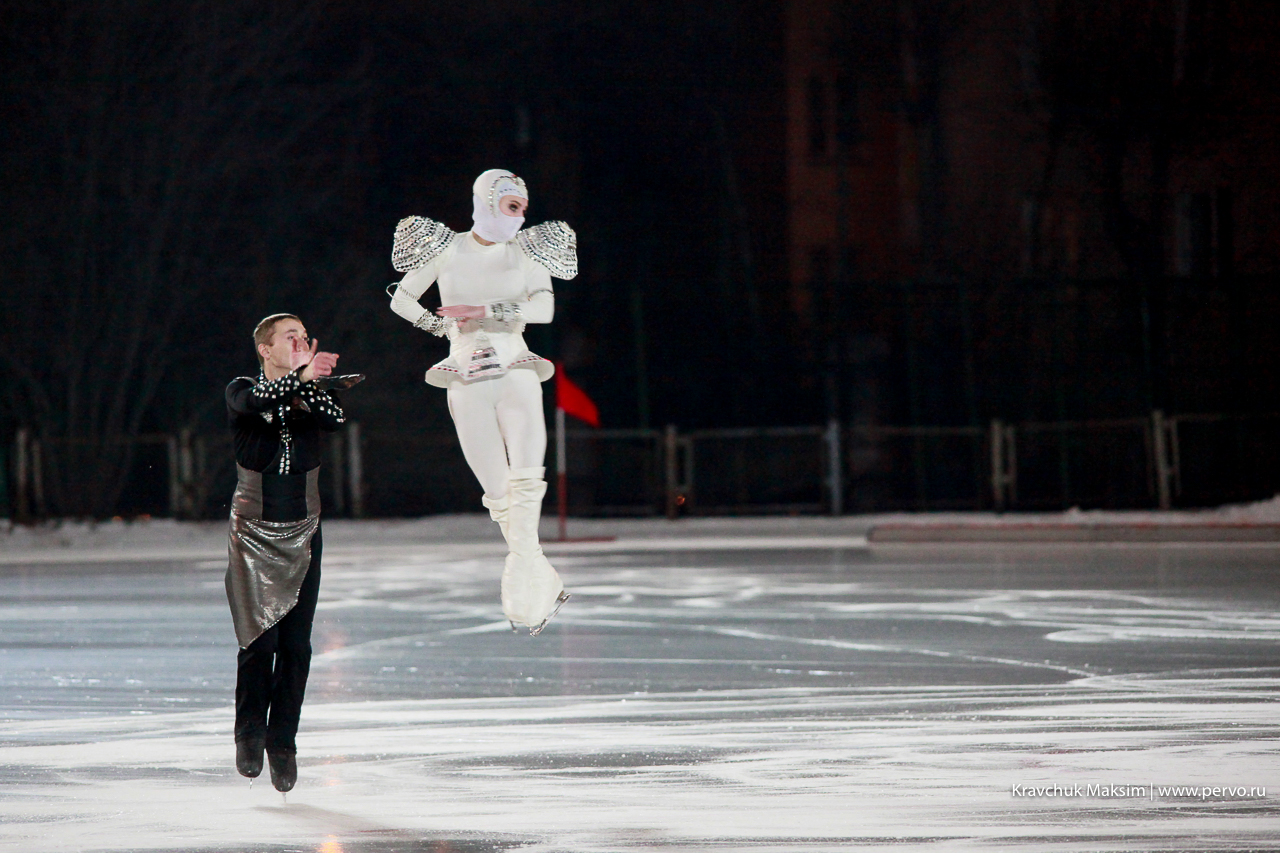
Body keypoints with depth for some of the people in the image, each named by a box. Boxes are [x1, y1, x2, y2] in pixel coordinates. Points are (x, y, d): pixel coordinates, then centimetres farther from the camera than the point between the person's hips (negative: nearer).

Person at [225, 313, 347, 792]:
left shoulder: (311, 396, 8)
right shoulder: (242, 392, 0)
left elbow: (335, 420, -13)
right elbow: (253, 402, -24)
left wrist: (308, 380, -22)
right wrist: (301, 376, -36)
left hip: (302, 537, 3)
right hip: (254, 536, -3)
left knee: (296, 646, -2)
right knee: (260, 640, -12)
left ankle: (283, 743, 9)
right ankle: (249, 736, 5)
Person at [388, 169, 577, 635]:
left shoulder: (526, 251, 6)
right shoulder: (446, 250, 6)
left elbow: (544, 308, -10)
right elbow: (401, 299, 13)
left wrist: (483, 309, -17)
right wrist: (442, 324, 1)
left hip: (516, 374, 0)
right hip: (467, 382, 0)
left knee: (526, 477, -25)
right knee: (498, 494, -3)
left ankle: (523, 571, -24)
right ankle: (546, 585, 8)